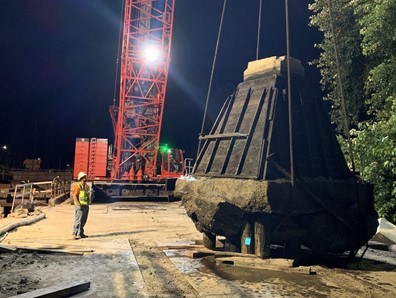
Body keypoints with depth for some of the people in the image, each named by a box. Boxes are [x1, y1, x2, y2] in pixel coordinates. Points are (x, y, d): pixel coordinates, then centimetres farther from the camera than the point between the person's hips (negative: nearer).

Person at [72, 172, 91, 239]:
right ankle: (75, 234, -7)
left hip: (86, 206, 8)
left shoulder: (87, 186, 14)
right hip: (80, 206, -8)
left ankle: (80, 233, 21)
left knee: (83, 221, 12)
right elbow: (74, 196, -15)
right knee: (78, 220, -9)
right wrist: (78, 204, -23)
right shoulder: (78, 186, -10)